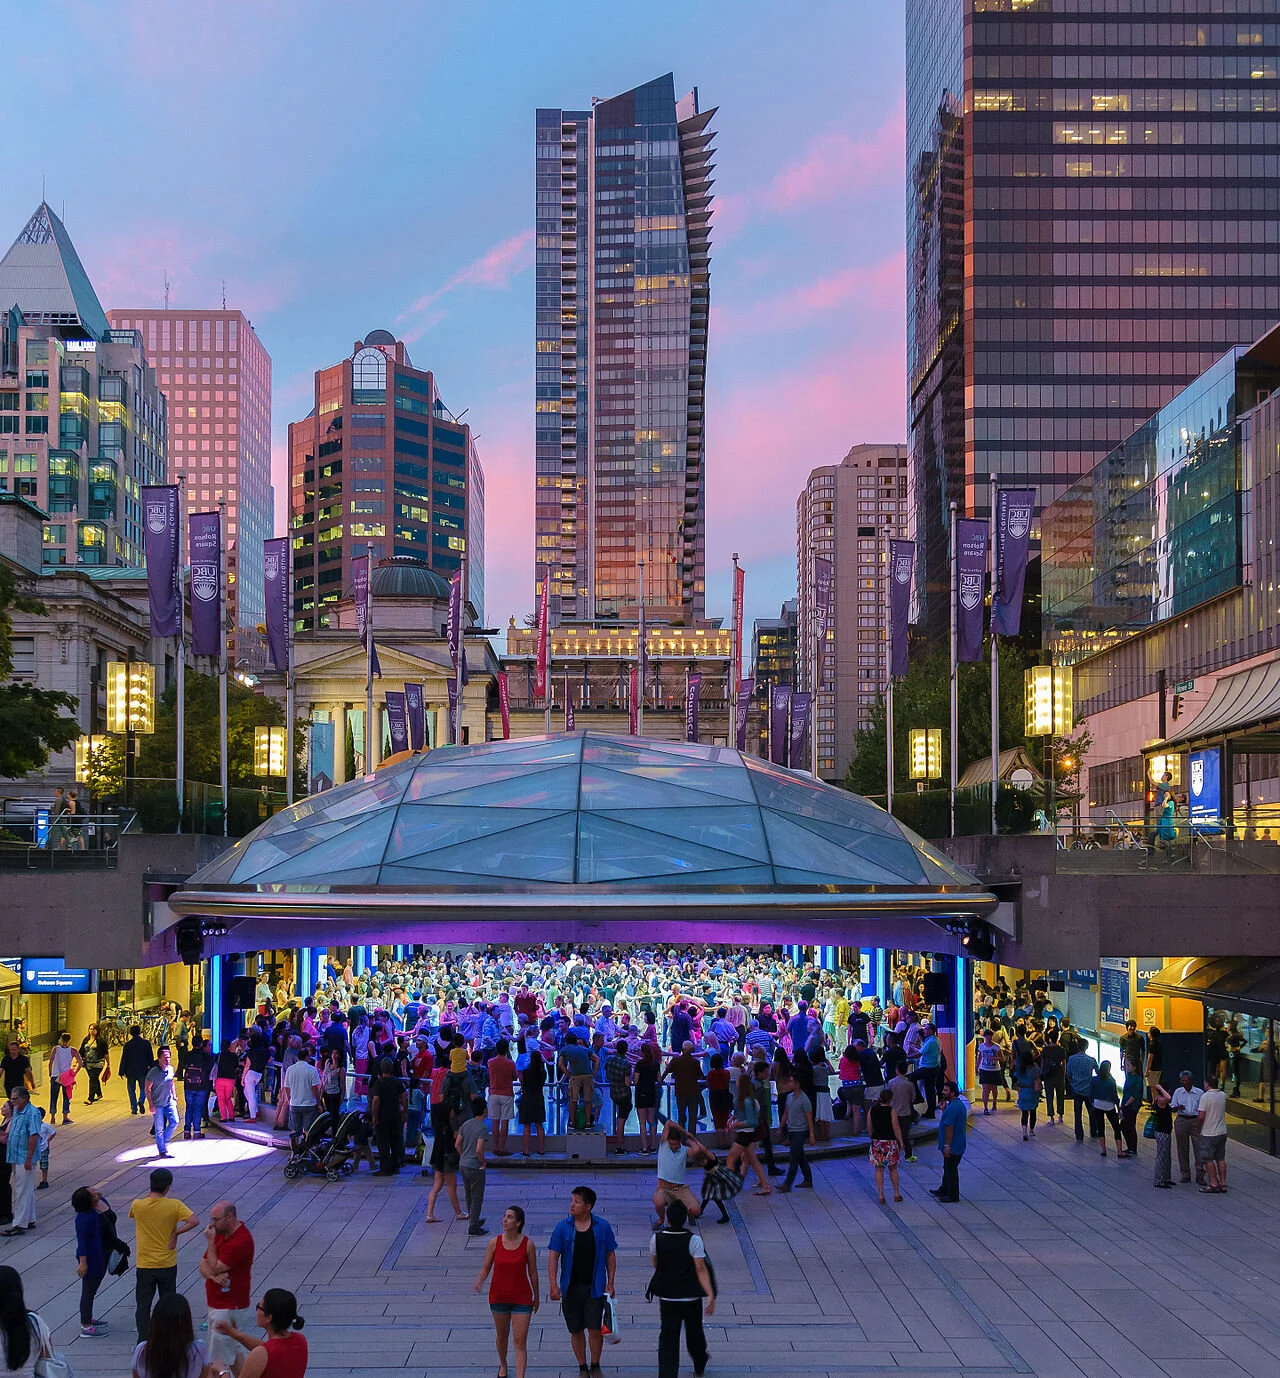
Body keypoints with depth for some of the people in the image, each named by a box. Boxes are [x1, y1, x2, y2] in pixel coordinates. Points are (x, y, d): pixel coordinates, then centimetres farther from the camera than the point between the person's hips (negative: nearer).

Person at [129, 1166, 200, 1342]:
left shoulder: (138, 1205, -12)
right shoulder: (174, 1205, -15)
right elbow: (194, 1221, -21)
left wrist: (149, 1195, 7)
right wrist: (176, 1232, -11)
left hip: (144, 1265, 0)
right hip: (168, 1265, 0)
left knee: (143, 1305, 11)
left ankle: (143, 1342, 12)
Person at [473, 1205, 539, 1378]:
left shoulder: (528, 1244, -11)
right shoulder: (494, 1243, -7)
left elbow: (533, 1272, -1)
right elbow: (485, 1268, -1)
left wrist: (536, 1297, 8)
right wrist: (479, 1282, -22)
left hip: (521, 1298, -2)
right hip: (498, 1297, 2)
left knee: (520, 1341, -7)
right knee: (502, 1335, 21)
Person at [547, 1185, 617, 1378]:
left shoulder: (603, 1227, -2)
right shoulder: (563, 1227, -3)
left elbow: (610, 1255, 5)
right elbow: (553, 1256, -3)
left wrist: (610, 1283, 0)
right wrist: (553, 1285, -11)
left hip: (594, 1287, -1)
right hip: (570, 1288, 1)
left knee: (595, 1329, -4)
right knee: (576, 1330, 9)